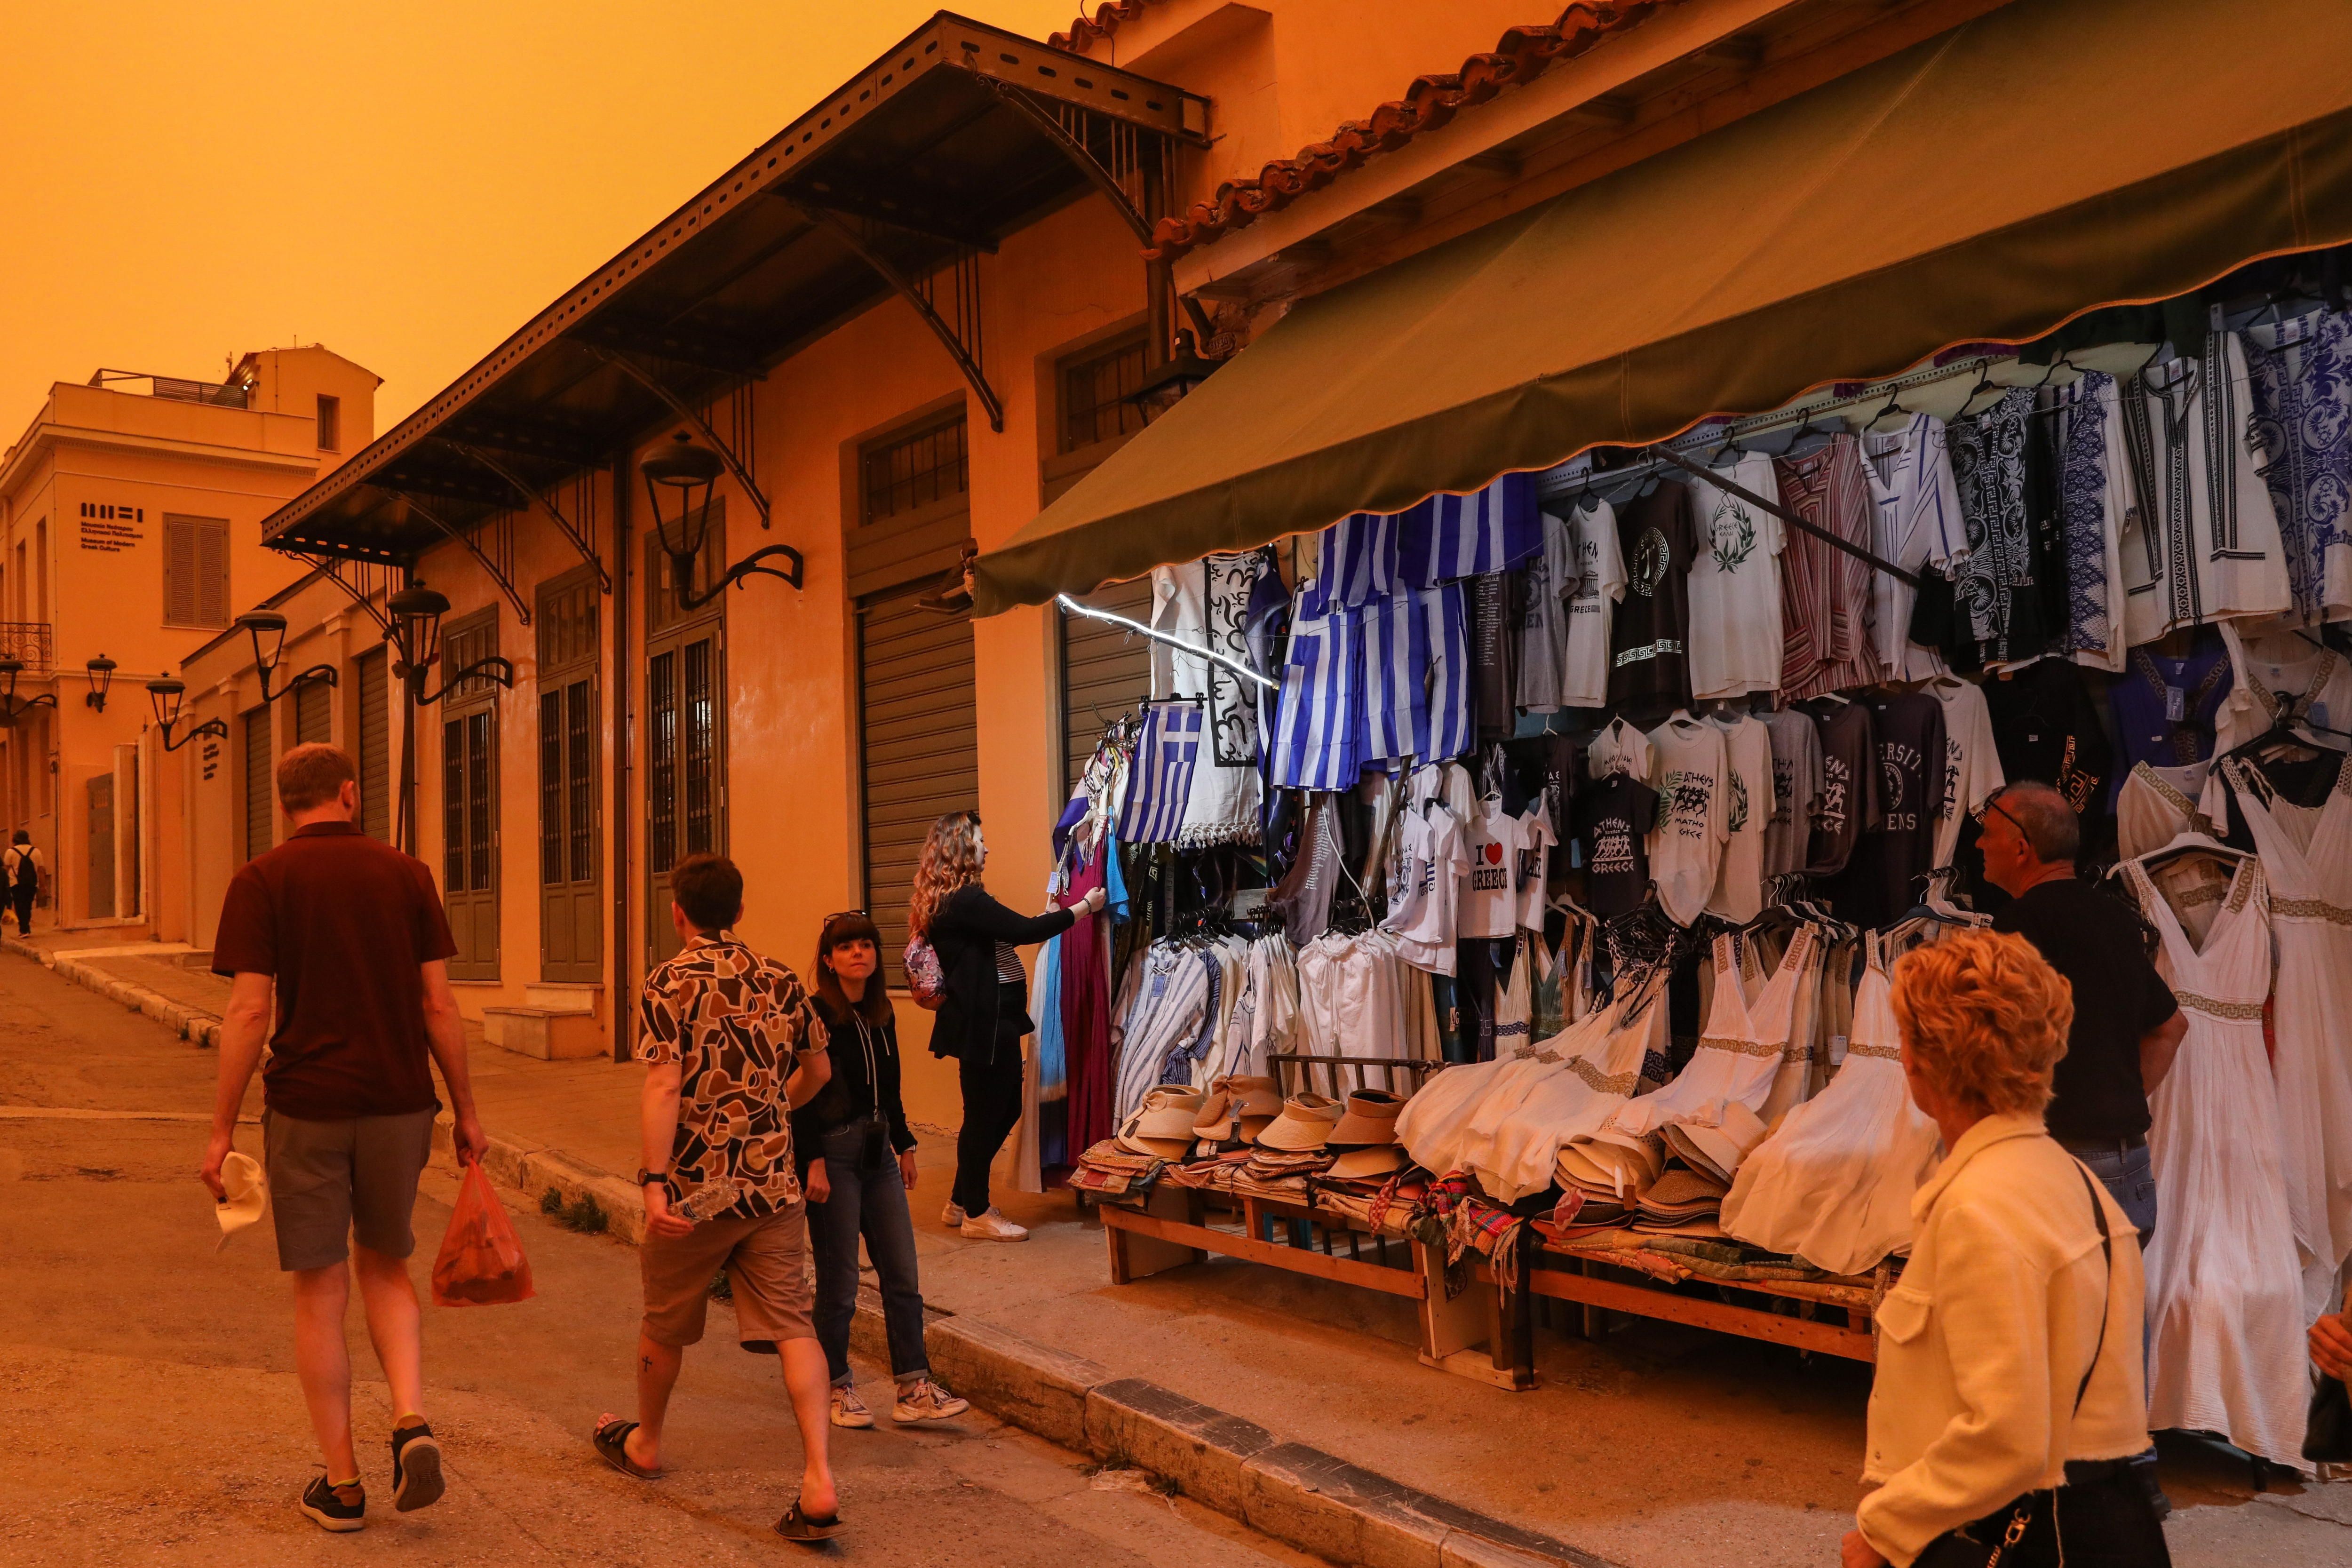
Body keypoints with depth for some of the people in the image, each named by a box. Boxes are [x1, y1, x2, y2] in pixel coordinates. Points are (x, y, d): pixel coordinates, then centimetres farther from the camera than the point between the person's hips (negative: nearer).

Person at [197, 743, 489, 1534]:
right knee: (384, 1265, 21)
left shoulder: (262, 881, -3)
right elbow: (439, 1005, 1)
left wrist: (222, 1129, -2)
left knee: (320, 1290, 9)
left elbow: (250, 1012, -9)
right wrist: (464, 1109, 8)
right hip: (400, 1103, 2)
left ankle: (341, 1482, 16)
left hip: (306, 1107, -2)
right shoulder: (405, 874, 2)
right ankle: (412, 1421, 2)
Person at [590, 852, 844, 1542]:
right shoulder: (780, 980, 6)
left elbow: (663, 1087, -19)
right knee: (792, 1324, 1)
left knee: (665, 1322, 18)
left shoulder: (669, 984, -8)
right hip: (774, 1184, 3)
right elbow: (818, 1070, 17)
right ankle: (819, 1481, -11)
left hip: (696, 1187, -3)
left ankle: (644, 1443, 41)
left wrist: (653, 1182, -23)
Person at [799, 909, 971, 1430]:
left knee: (902, 1275, 6)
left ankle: (914, 1390, 12)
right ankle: (838, 1388, 19)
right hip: (833, 1154, -7)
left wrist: (904, 1145, 20)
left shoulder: (882, 1013, 9)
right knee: (839, 1282, 3)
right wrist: (813, 1163, -19)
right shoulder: (815, 1015, -12)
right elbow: (802, 1096, -15)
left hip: (878, 1152, 7)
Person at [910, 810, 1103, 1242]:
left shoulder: (950, 899, 13)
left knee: (1003, 1110, 17)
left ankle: (962, 1203, 27)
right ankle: (976, 1214, 14)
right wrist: (1084, 907, -13)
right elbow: (1024, 931, -22)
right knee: (985, 1114, 1)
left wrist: (1053, 914, 19)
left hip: (989, 1022, 11)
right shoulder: (964, 900, -19)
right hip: (984, 1025, -11)